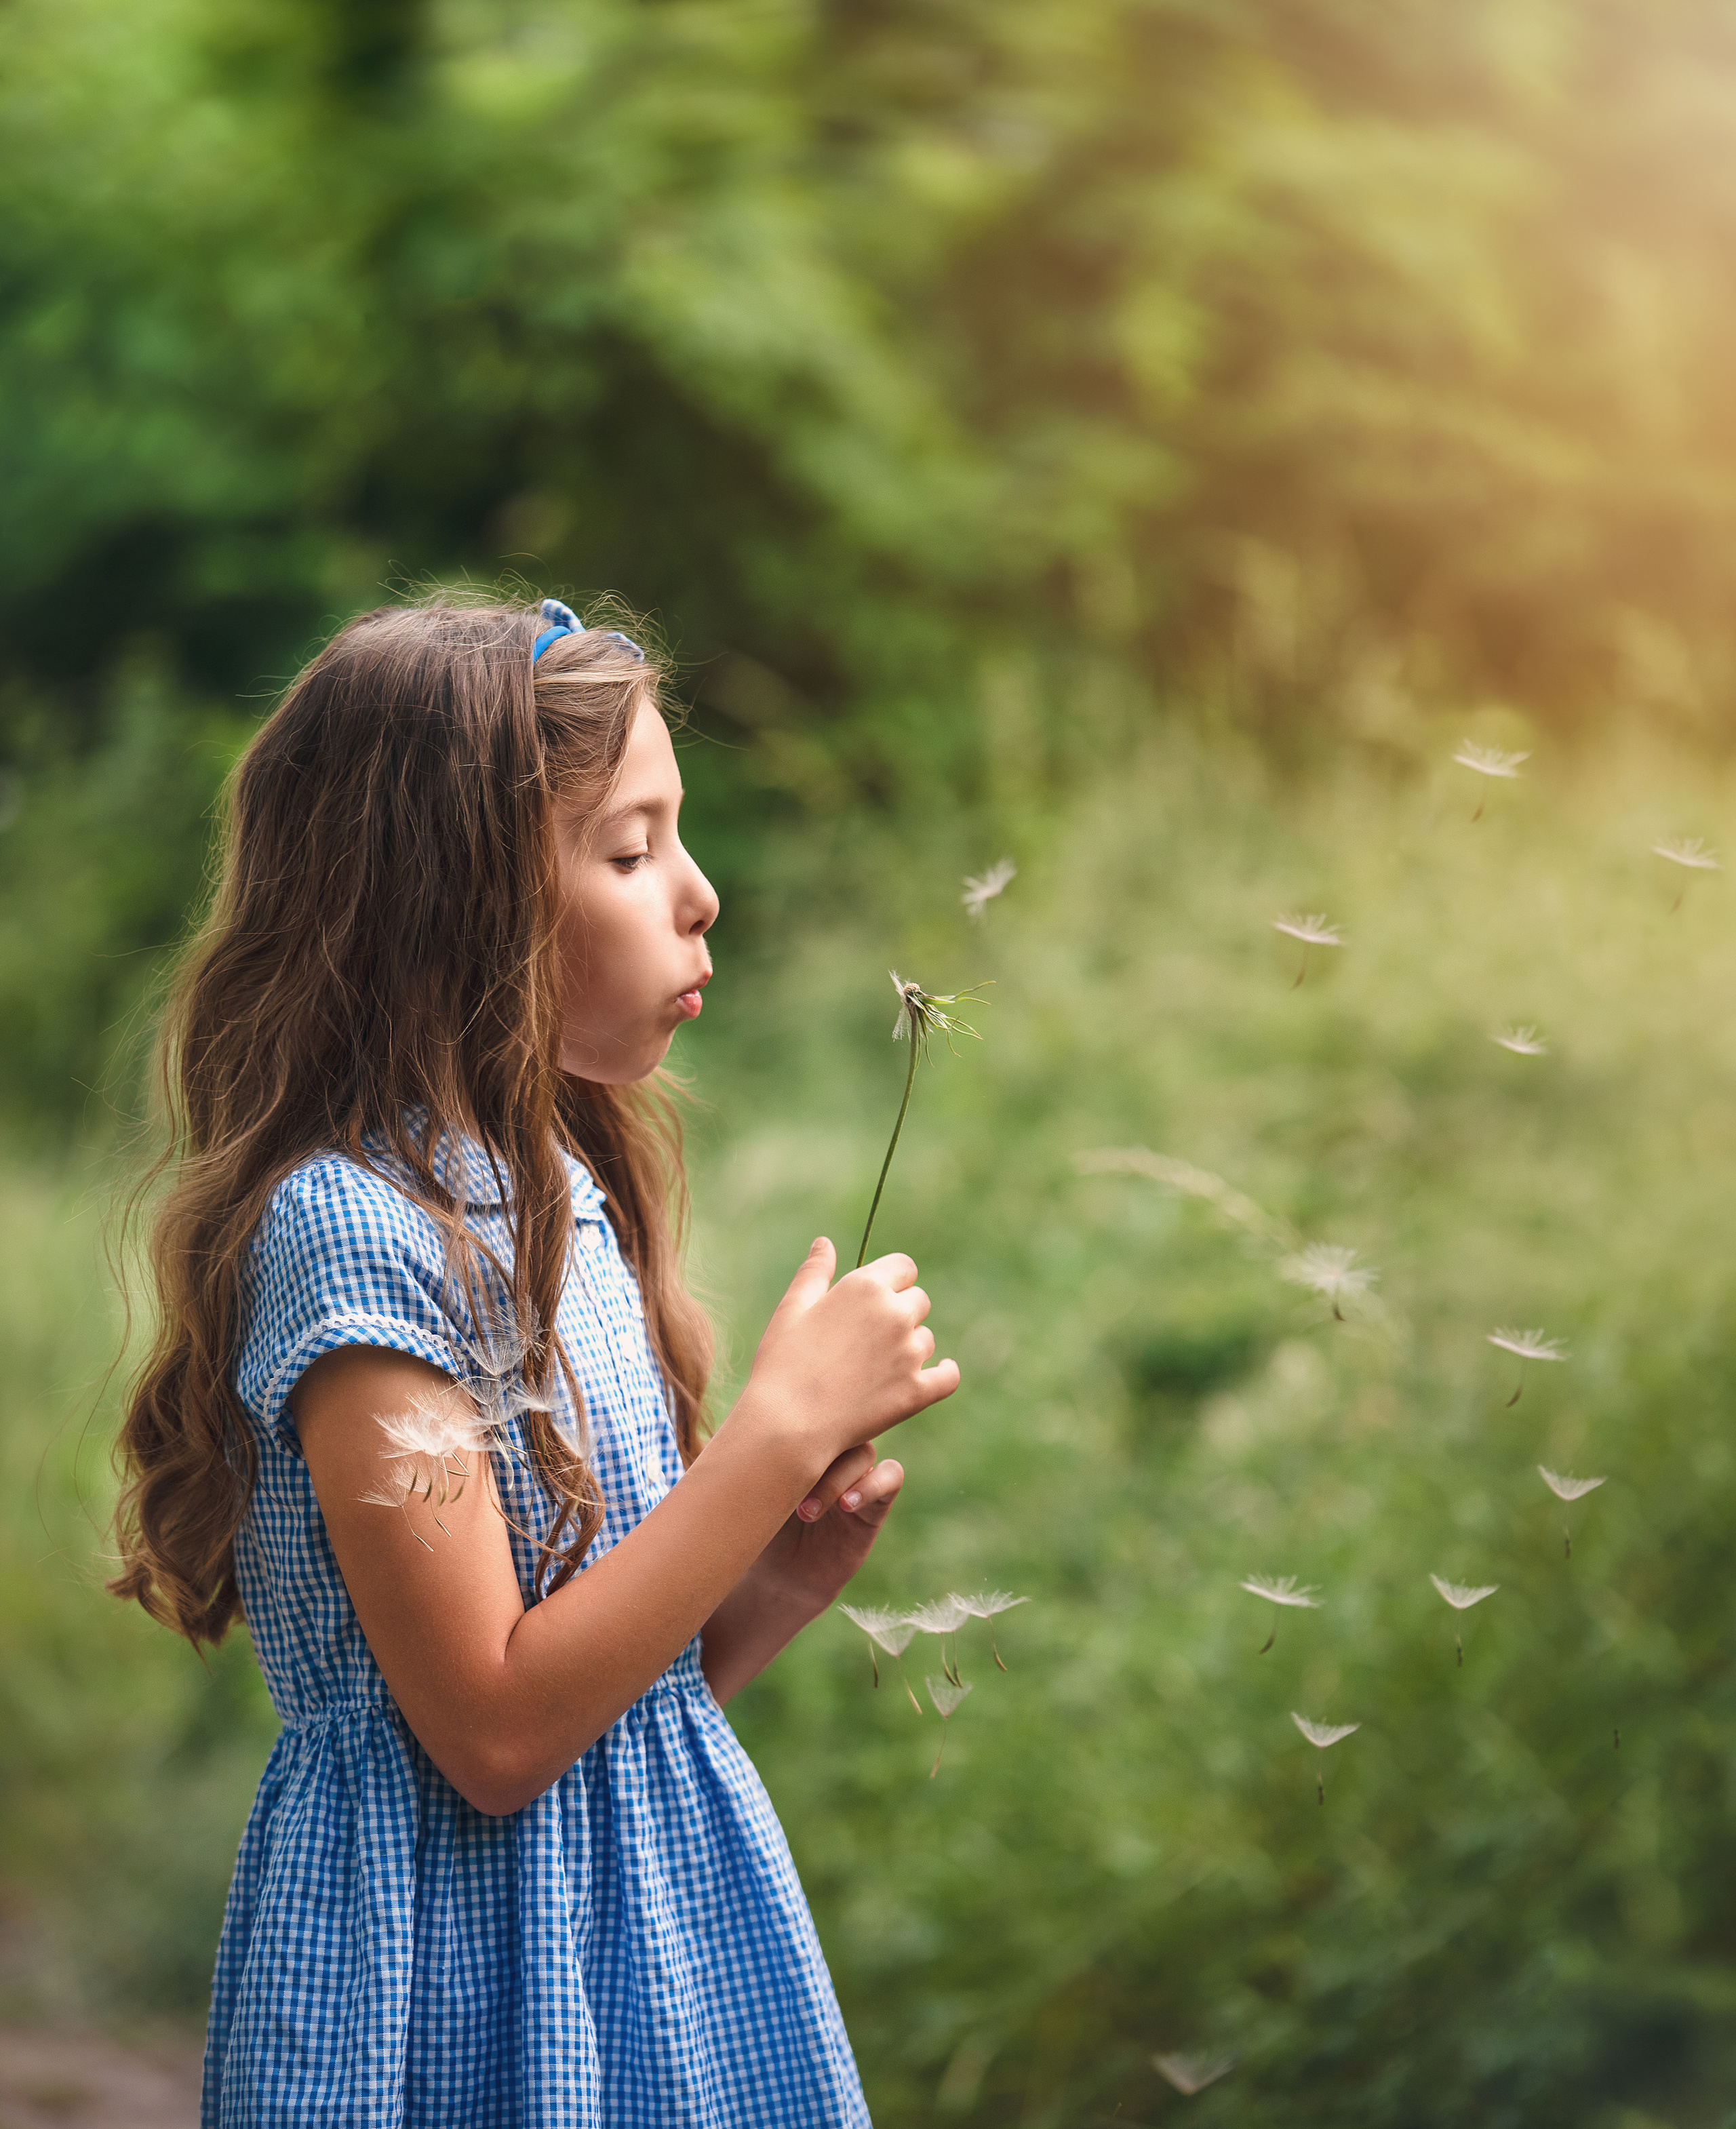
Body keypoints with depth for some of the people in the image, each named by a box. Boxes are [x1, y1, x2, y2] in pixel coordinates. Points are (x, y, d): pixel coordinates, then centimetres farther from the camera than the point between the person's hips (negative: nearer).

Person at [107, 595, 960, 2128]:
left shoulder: (561, 1199, 7)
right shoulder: (353, 1230, -18)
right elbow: (495, 1731, -22)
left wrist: (779, 1583, -6)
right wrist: (782, 1429, -19)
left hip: (657, 1929, 8)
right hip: (469, 1966, -8)